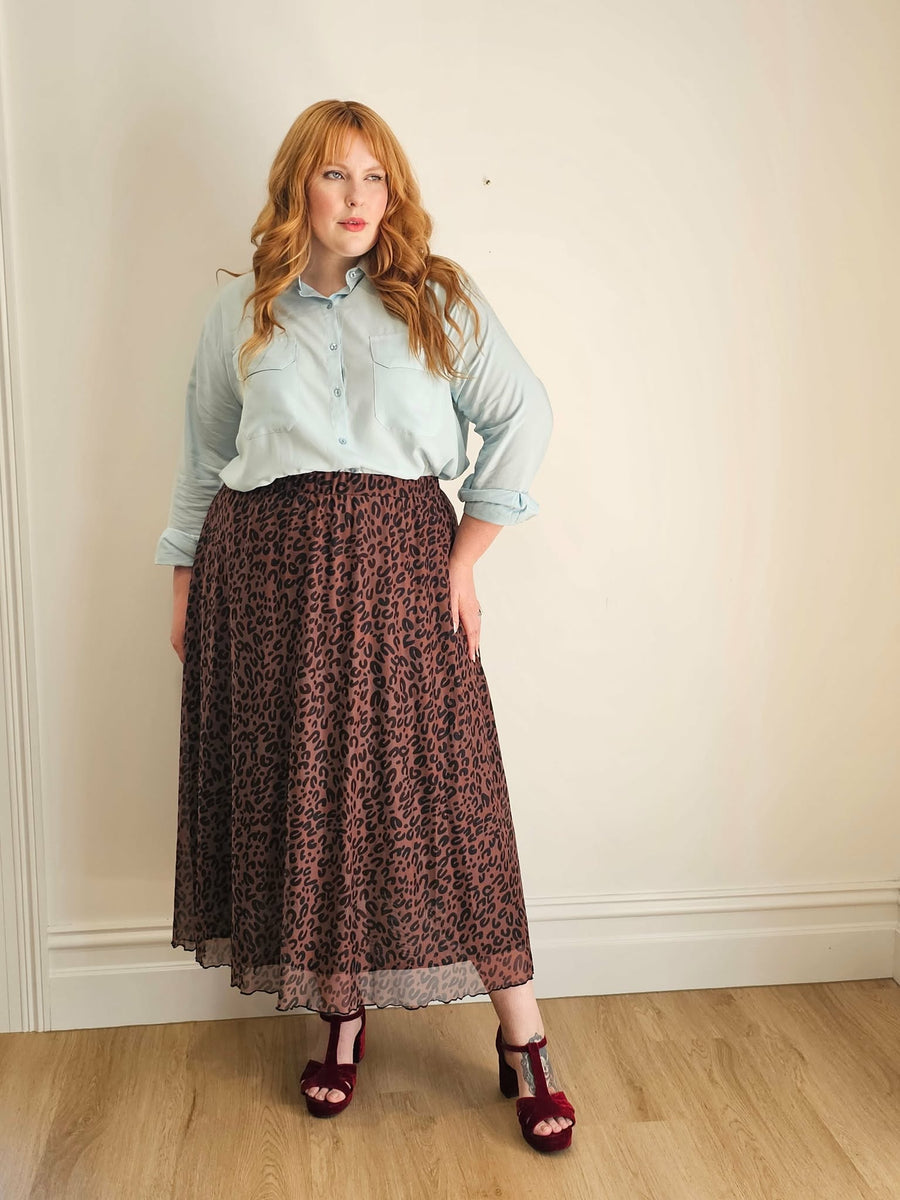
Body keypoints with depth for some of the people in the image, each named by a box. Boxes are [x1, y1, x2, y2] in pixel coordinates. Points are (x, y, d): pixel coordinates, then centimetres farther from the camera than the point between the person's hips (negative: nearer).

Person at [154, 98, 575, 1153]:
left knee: (437, 786, -4)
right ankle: (341, 1015, 22)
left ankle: (522, 1038, 8)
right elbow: (204, 456, 18)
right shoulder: (240, 312, 13)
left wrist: (469, 552, -2)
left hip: (398, 557, -2)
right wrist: (185, 579, 14)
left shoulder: (439, 301, 7)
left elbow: (523, 415, 4)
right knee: (300, 789, 4)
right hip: (266, 568, 2)